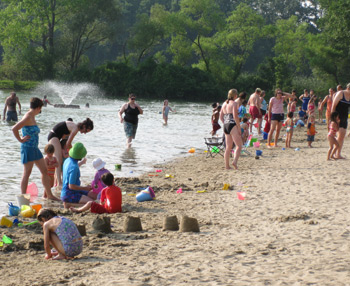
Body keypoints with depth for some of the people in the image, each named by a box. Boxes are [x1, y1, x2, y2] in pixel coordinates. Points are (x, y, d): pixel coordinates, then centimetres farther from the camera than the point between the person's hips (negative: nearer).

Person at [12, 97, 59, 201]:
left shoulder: (32, 117, 12)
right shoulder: (27, 117, -17)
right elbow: (14, 129, -26)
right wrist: (21, 140, -17)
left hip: (35, 148, 10)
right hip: (27, 148, -10)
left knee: (45, 171, 11)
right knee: (27, 173, -5)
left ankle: (49, 195, 19)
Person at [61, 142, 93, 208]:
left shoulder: (68, 160, 4)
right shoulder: (74, 167, -25)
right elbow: (71, 186, -23)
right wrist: (85, 188, -13)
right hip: (69, 194, -10)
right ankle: (68, 203, -9)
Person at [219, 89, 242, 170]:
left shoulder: (224, 103, 15)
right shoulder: (234, 103, -8)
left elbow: (221, 117, 15)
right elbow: (235, 116, -16)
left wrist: (225, 124, 17)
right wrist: (239, 127, -11)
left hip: (225, 126, 8)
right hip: (233, 125, -8)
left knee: (228, 147, 13)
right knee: (239, 146, -5)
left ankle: (227, 165, 12)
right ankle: (235, 161, -24)